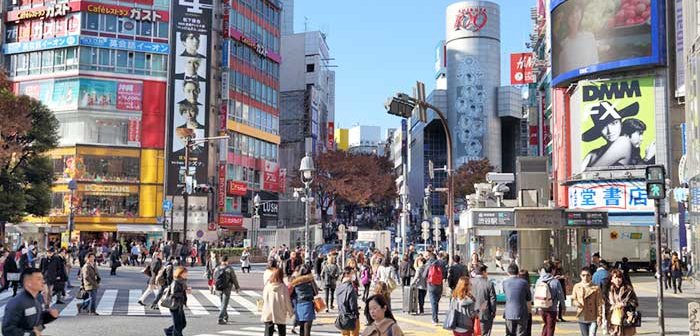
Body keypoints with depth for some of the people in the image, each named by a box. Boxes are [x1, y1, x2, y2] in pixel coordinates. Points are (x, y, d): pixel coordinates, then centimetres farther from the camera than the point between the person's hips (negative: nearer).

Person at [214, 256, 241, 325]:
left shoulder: (216, 269, 3)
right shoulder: (229, 269, -12)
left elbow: (214, 279, 11)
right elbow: (234, 279, -7)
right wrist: (237, 287, 6)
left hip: (219, 289, 5)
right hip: (227, 289, -5)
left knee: (223, 303, 20)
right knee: (224, 304, -2)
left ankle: (225, 318, 31)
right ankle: (220, 319, -9)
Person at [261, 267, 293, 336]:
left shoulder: (267, 286, -7)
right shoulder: (283, 287, -13)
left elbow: (264, 299, 1)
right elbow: (287, 301, -8)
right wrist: (291, 312, 6)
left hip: (268, 315, 1)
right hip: (280, 315, -1)